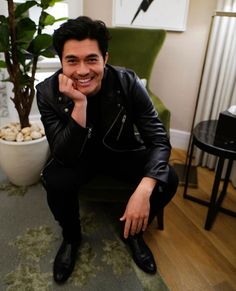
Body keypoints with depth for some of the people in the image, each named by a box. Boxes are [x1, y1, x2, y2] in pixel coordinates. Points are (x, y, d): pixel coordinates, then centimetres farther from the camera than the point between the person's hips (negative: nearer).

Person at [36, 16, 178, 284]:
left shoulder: (128, 83, -21)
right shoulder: (48, 92, -21)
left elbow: (158, 140, -21)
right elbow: (64, 157, -26)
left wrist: (143, 189, -38)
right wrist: (79, 104, -40)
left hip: (121, 150, 1)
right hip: (78, 155, 0)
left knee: (168, 180, -20)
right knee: (55, 181, -31)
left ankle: (133, 232, 11)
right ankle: (71, 237, 6)